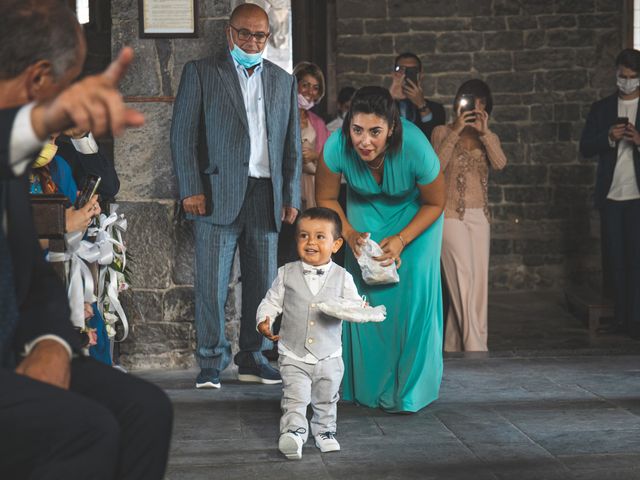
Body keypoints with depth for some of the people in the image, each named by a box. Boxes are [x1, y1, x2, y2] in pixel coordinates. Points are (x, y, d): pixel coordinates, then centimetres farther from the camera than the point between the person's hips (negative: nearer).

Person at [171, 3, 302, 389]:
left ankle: (253, 357, 15)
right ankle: (211, 362, 4)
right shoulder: (201, 72, 6)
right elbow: (184, 134, 1)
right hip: (218, 194, -3)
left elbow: (292, 144, 17)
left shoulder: (284, 81, 17)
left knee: (263, 281, 6)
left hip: (266, 196, 4)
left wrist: (291, 197, 8)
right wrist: (191, 190, -8)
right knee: (212, 282, -4)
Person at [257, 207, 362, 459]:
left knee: (326, 399, 16)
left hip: (328, 355, 1)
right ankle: (294, 432, -14)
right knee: (294, 397, -13)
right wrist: (264, 321, -14)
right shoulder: (287, 273, -1)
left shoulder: (342, 277, -2)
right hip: (293, 354, -1)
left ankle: (324, 431, 34)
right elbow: (271, 301, 5)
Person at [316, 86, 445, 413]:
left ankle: (410, 390, -1)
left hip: (414, 214, -2)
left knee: (413, 292, -12)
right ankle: (371, 387, 6)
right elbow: (326, 198, -11)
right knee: (365, 291, -7)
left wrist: (401, 240, -27)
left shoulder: (416, 148, -38)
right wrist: (350, 234, -24)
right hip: (365, 212, 2)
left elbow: (435, 203, -17)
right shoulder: (336, 147, -33)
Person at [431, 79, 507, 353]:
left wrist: (484, 131, -16)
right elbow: (437, 166, -15)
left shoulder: (488, 138, 14)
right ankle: (476, 350, -13)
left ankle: (454, 346, 12)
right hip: (452, 215, -5)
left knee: (477, 283, 3)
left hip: (479, 217, 5)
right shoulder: (443, 132, 3)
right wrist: (456, 131, -18)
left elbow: (500, 164, -7)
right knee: (463, 281, -12)